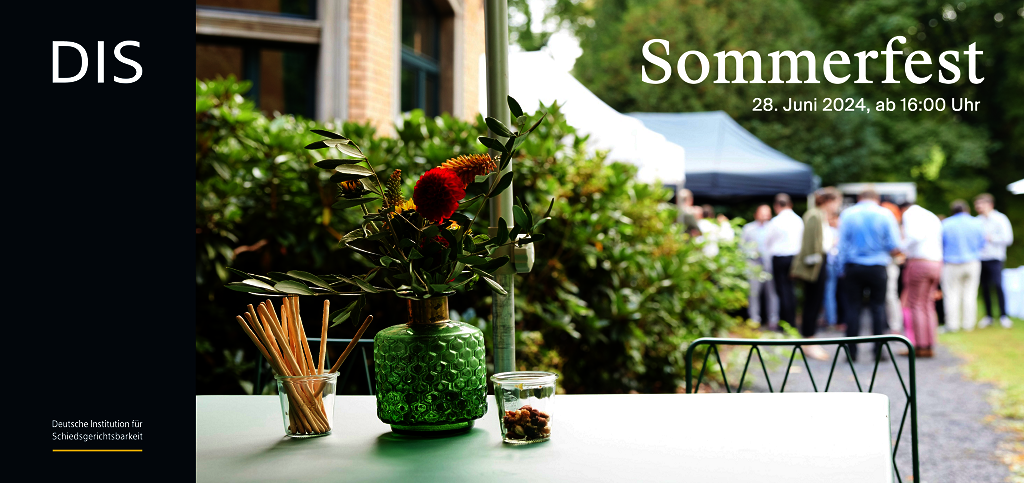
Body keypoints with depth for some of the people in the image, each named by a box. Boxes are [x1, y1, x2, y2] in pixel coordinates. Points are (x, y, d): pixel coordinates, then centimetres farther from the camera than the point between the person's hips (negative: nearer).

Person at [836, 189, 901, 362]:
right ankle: (878, 351, 4)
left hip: (853, 267, 1)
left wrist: (842, 270, 7)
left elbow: (842, 245, 2)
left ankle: (852, 351, 3)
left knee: (852, 307, 4)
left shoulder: (847, 214, 3)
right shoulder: (885, 214, 1)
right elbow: (894, 246, -2)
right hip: (877, 268, -1)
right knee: (878, 307, 6)